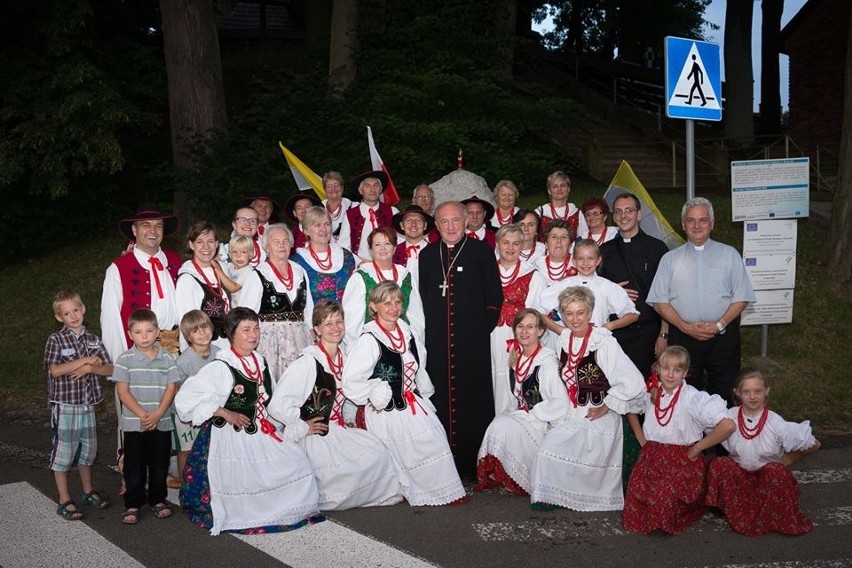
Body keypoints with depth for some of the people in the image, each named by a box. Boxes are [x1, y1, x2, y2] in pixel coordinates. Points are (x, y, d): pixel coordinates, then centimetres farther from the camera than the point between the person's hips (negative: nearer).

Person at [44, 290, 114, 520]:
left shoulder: (93, 340, 6)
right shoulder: (56, 340, -7)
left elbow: (110, 369, 2)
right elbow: (55, 370, -20)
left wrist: (89, 368, -16)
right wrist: (85, 360, -16)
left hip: (87, 404, 5)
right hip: (65, 405, -5)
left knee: (87, 449, 16)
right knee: (63, 452, 2)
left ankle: (88, 492, 33)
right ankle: (65, 501, 12)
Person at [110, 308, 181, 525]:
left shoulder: (166, 359, 1)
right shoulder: (125, 359, -4)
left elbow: (171, 388, -1)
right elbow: (122, 391, -7)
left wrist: (157, 414, -13)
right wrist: (142, 414, -16)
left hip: (162, 423, 2)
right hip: (134, 423, -2)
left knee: (159, 464, 11)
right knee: (134, 465, 5)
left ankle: (158, 499, 26)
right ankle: (133, 503, 17)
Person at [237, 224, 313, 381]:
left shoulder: (300, 272, 12)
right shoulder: (257, 275, -3)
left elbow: (309, 309, 18)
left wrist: (313, 334, 14)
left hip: (299, 338, 4)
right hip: (269, 339, -4)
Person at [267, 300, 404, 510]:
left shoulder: (344, 357, 5)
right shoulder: (308, 362, -20)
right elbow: (278, 404, -25)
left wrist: (349, 419, 12)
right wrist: (303, 428, -15)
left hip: (337, 429, 8)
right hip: (313, 436, -7)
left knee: (377, 453, -6)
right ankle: (319, 500, 4)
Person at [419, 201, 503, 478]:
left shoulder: (481, 251, 4)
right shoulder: (427, 255, 13)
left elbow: (495, 296, 2)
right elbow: (422, 297, 15)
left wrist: (483, 327, -3)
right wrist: (430, 328, 6)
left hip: (473, 341, -2)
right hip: (438, 341, 3)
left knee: (474, 400, 1)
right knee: (441, 399, 3)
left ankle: (475, 463, 10)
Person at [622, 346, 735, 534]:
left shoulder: (694, 399, -17)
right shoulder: (650, 393, -1)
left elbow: (727, 426, -25)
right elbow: (630, 410, 20)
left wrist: (696, 449, -14)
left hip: (682, 462, -4)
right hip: (651, 458, 4)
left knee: (663, 499, -20)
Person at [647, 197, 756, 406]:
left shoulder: (729, 254, 9)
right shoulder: (670, 259, 10)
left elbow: (741, 298, 4)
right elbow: (660, 302, 4)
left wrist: (719, 325, -10)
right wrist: (685, 326, -9)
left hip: (722, 336, 0)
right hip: (683, 337, 1)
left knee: (722, 394, 3)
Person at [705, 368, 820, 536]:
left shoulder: (776, 423, -14)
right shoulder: (730, 417, -10)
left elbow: (813, 445, -3)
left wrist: (788, 459, 1)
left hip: (769, 475, -2)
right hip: (739, 475, 2)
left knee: (776, 471, -35)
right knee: (718, 464, -28)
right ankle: (739, 515, -14)